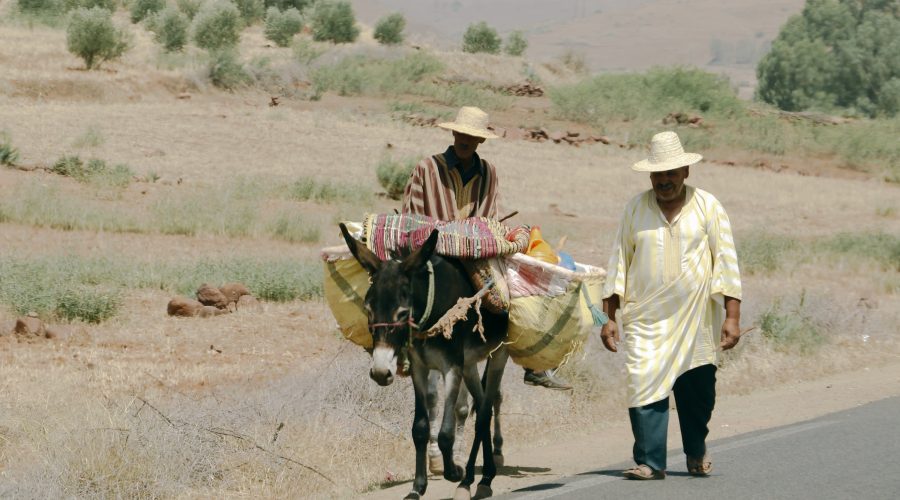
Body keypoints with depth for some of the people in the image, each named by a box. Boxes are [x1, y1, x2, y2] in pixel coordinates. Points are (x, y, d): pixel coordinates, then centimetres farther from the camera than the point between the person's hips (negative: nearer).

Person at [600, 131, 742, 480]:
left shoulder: (707, 206, 3)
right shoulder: (636, 208, 6)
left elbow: (726, 262, 2)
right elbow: (618, 263, 10)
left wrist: (732, 316, -4)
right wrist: (608, 317, 5)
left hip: (696, 320, 0)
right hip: (645, 320, 0)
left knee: (697, 393, 7)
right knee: (645, 387, -12)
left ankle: (696, 454, 30)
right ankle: (649, 462, -9)